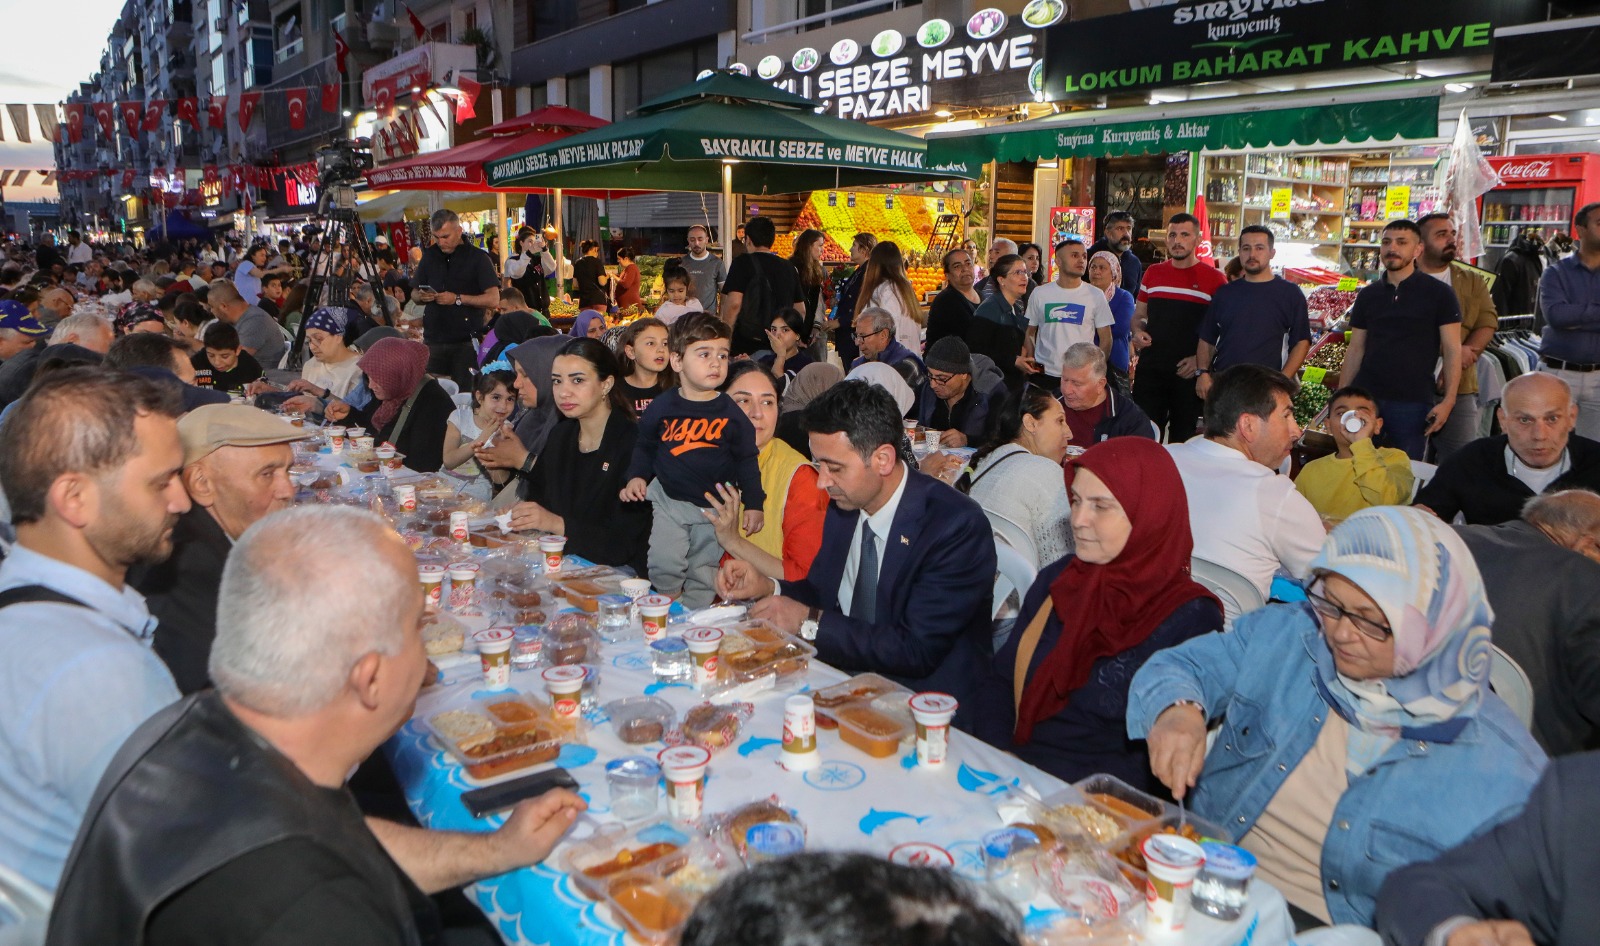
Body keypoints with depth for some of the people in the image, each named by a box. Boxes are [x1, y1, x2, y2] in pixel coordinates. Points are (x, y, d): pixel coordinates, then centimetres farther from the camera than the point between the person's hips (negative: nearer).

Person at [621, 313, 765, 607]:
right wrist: (637, 476, -6)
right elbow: (645, 447, 9)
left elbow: (747, 461, 0)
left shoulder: (731, 412, -6)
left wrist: (753, 503, -3)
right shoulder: (662, 407, -4)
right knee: (663, 567, -4)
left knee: (703, 576, 8)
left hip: (715, 506, 0)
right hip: (669, 499, 1)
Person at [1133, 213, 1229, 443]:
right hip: (1150, 368, 3)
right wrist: (1138, 332, -4)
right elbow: (1138, 316, 19)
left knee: (1182, 439, 7)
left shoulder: (1214, 278, 0)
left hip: (1189, 371, -3)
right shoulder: (1153, 273, 11)